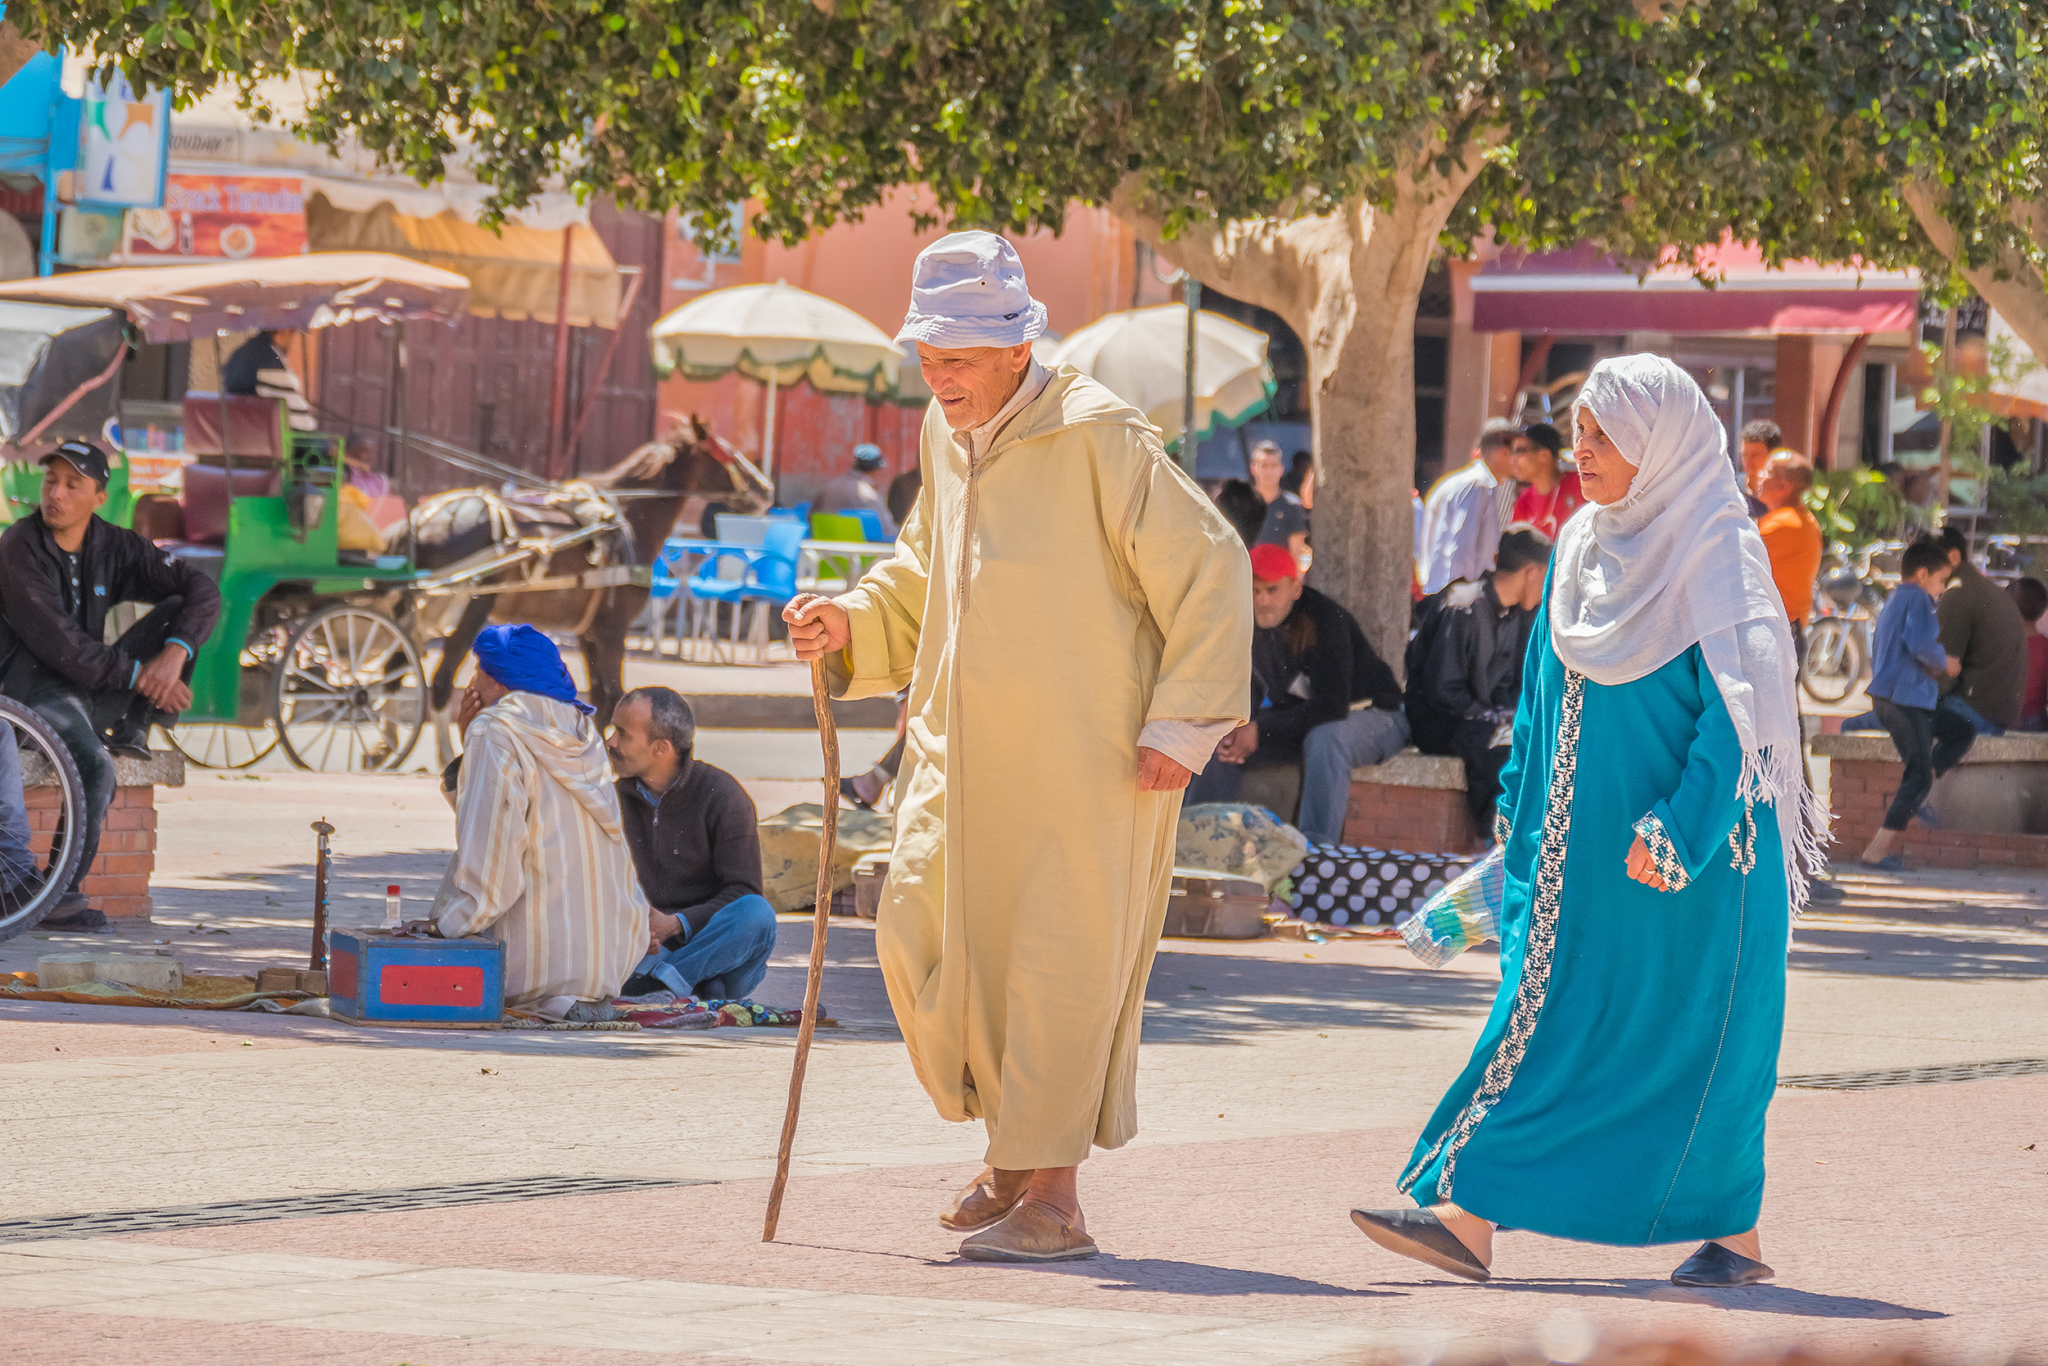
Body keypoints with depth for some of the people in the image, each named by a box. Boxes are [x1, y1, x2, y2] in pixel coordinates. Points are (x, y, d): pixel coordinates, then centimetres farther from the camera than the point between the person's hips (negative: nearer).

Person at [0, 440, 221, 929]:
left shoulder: (113, 546, 3)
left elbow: (201, 591, -2)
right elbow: (55, 643, -21)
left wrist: (174, 654, -21)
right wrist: (139, 676, -22)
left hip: (92, 687, 6)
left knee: (177, 610, -6)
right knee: (94, 766, -34)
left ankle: (130, 732, -7)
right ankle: (62, 895, -24)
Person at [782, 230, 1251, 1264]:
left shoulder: (1097, 439, -14)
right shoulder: (946, 436, 9)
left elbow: (1208, 569, -12)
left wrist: (1182, 725, -15)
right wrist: (850, 624, 3)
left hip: (1086, 751, -7)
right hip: (965, 744, 7)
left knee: (1061, 963, -4)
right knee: (919, 937, 2)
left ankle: (1051, 1196, 2)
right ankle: (1014, 1144, 21)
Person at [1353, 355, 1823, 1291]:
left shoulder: (1717, 555, -11)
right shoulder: (1582, 549, 10)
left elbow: (1740, 711, -16)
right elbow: (1544, 696, 18)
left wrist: (1678, 830, -22)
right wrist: (1518, 809, 15)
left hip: (1695, 846, -6)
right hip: (1584, 844, 6)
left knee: (1702, 1028, 1)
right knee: (1548, 1013, 0)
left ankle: (1733, 1231, 14)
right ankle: (1466, 1220, -7)